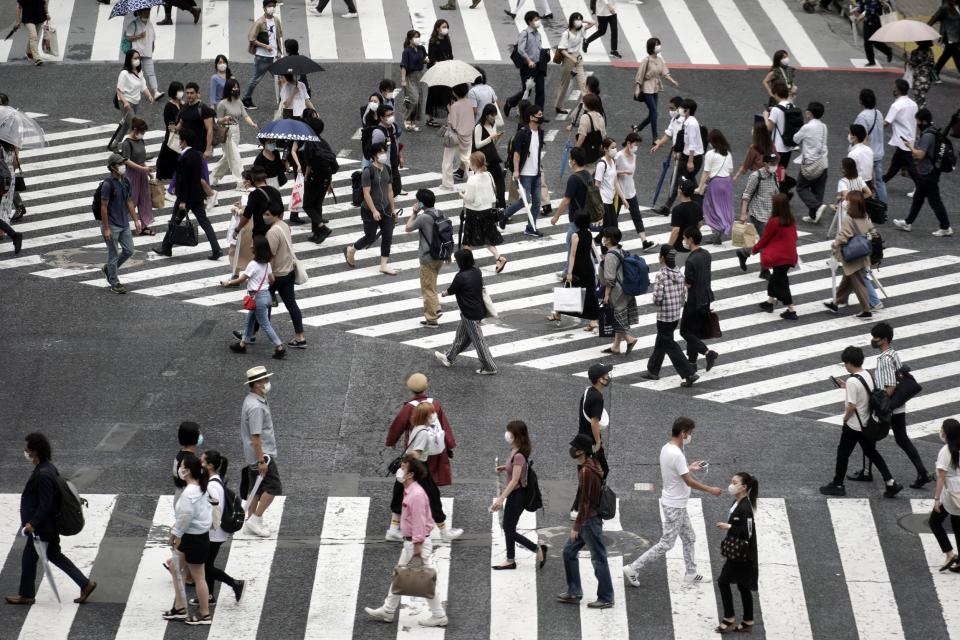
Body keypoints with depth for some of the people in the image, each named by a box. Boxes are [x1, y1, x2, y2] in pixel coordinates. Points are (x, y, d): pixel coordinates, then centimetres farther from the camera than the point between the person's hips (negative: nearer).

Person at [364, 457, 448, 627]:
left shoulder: (416, 494, -22)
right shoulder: (409, 492, 10)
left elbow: (419, 522, -23)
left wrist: (417, 546, -23)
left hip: (418, 543, -11)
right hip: (410, 542, 11)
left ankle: (439, 616, 4)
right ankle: (387, 611, 27)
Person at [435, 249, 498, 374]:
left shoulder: (461, 277, -22)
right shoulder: (477, 272, 1)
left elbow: (450, 291, -8)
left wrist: (443, 293, 17)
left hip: (470, 315, -9)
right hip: (479, 311, 9)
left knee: (478, 341, 1)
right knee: (461, 337, 22)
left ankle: (490, 367, 7)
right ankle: (449, 358, 36)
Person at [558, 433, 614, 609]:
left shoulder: (586, 471, -21)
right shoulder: (590, 466, 9)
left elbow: (584, 501, -22)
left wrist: (576, 526, -18)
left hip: (590, 520, -10)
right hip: (587, 519, 10)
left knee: (598, 558, -1)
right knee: (569, 551, 15)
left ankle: (606, 598, 7)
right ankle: (574, 592, 20)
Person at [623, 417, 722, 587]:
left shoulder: (666, 448, 2)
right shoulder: (676, 455, -27)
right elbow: (689, 482, -24)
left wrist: (689, 468, 17)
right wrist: (711, 490, -13)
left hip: (677, 504, 10)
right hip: (674, 506, -10)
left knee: (689, 538, 20)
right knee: (666, 544, -2)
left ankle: (691, 573, 30)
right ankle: (633, 569, 1)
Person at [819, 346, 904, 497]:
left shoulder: (852, 381, -25)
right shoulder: (868, 375, 1)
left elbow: (851, 405, -24)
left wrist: (845, 418, -6)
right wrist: (846, 386, 17)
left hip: (853, 425, -8)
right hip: (867, 423, 8)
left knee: (843, 453, 9)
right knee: (871, 452, 16)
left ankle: (837, 485, 21)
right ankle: (891, 483, 10)